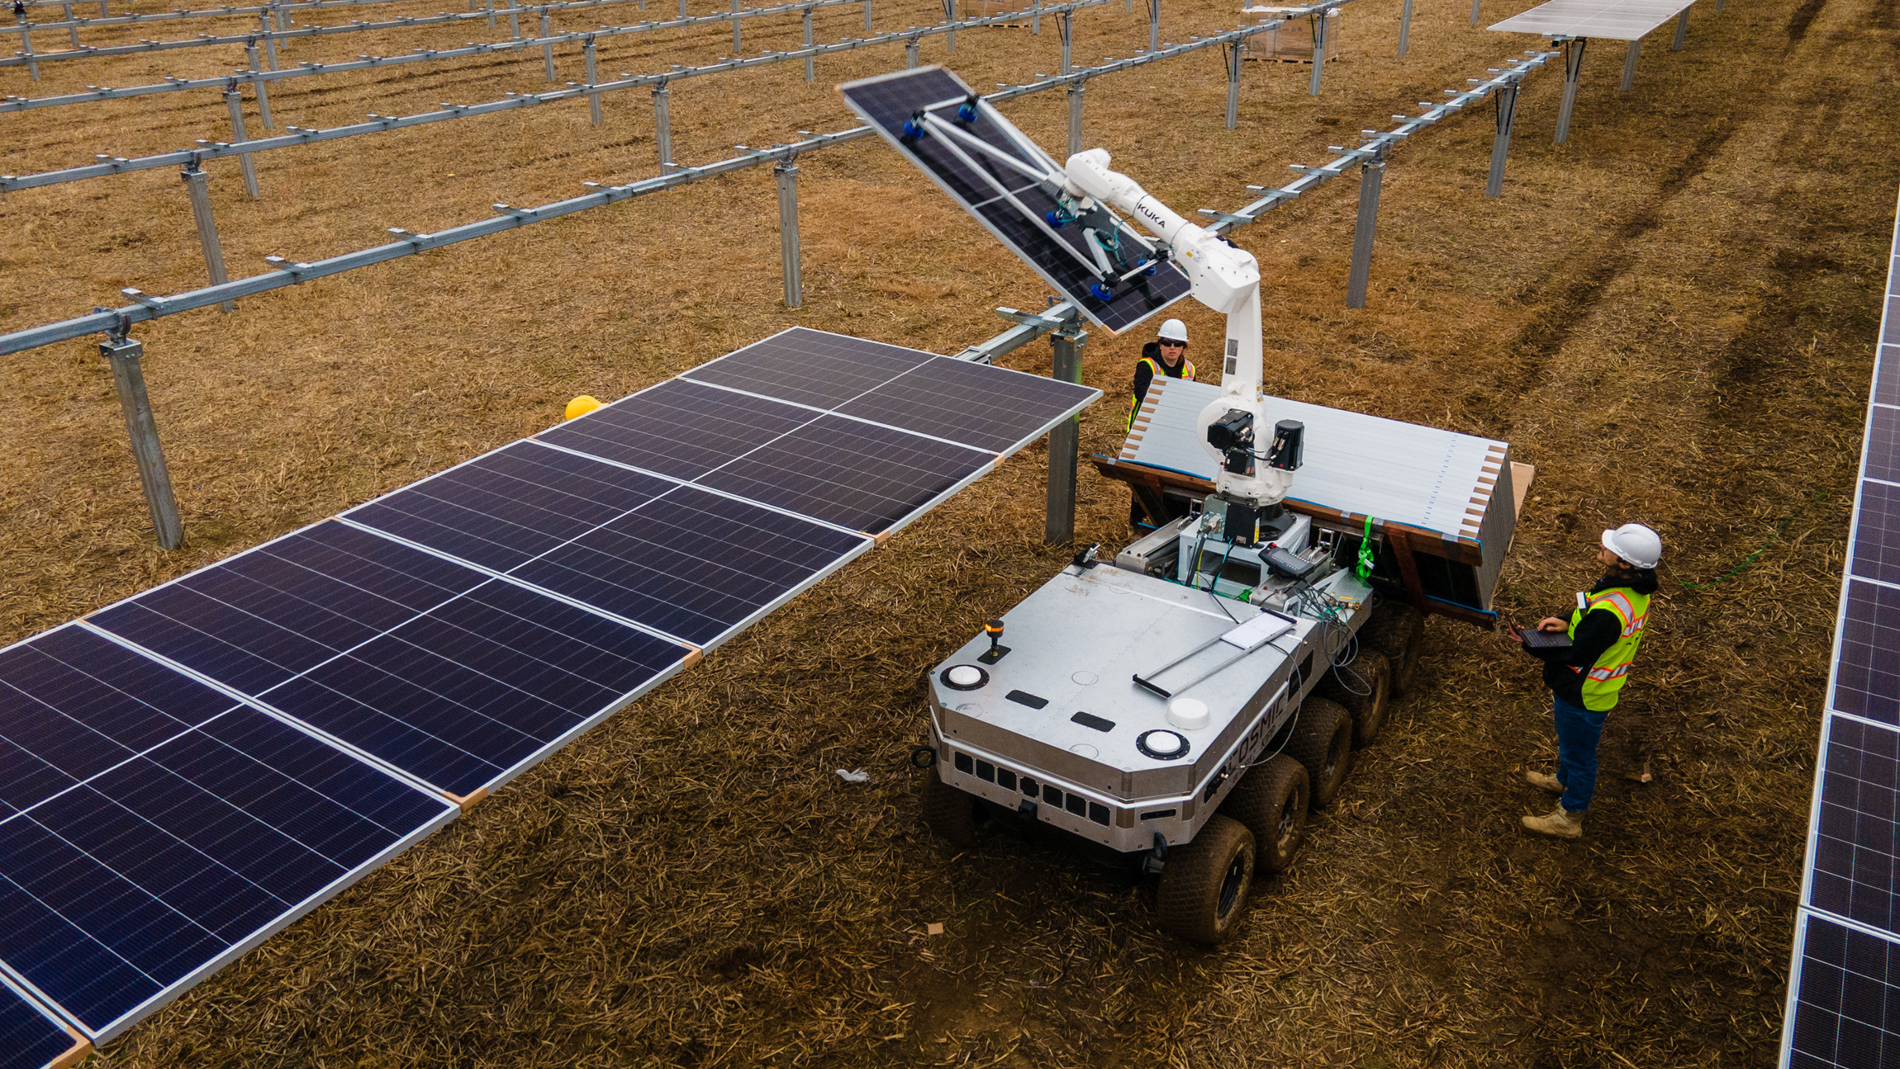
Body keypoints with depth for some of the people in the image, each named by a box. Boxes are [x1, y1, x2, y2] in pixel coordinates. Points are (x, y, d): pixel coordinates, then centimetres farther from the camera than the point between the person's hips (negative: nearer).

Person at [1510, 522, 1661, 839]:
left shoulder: (1609, 611, -41)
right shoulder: (1635, 587, -11)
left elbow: (1578, 655, -29)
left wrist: (1533, 647, -18)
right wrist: (1567, 623, -11)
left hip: (1582, 694, -9)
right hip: (1596, 687, 9)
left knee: (1578, 753, 14)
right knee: (1570, 741, 33)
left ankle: (1569, 818, 36)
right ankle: (1563, 781, 60)